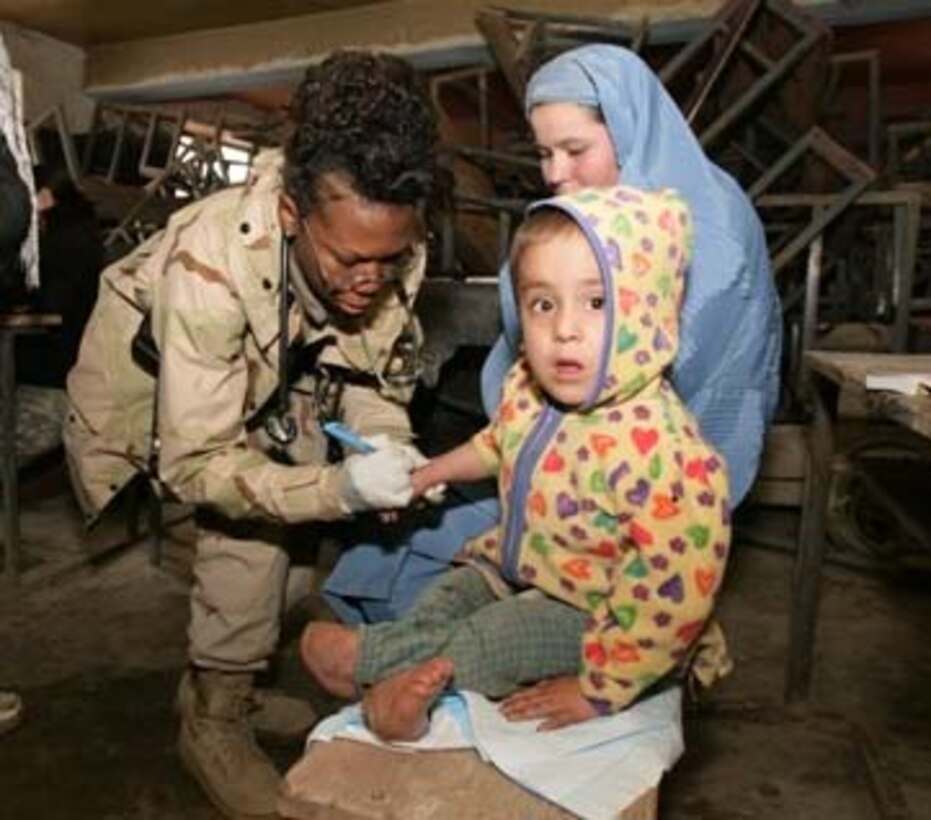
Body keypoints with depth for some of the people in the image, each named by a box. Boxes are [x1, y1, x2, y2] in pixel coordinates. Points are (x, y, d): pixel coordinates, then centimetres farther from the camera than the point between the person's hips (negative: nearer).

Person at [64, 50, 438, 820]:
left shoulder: (393, 249, -26)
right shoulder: (209, 266, -40)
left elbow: (376, 373, -11)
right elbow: (198, 463, -36)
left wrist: (388, 442, -30)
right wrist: (338, 488, -47)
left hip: (270, 384, 4)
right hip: (146, 385, -3)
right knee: (248, 512, -19)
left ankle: (229, 696, 10)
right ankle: (213, 719, 2)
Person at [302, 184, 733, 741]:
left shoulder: (660, 449, -36)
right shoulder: (528, 389, -9)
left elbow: (675, 592, -32)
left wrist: (599, 688, -25)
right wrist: (431, 474, 10)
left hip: (592, 615, -7)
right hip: (516, 569, 8)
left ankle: (366, 656, -7)